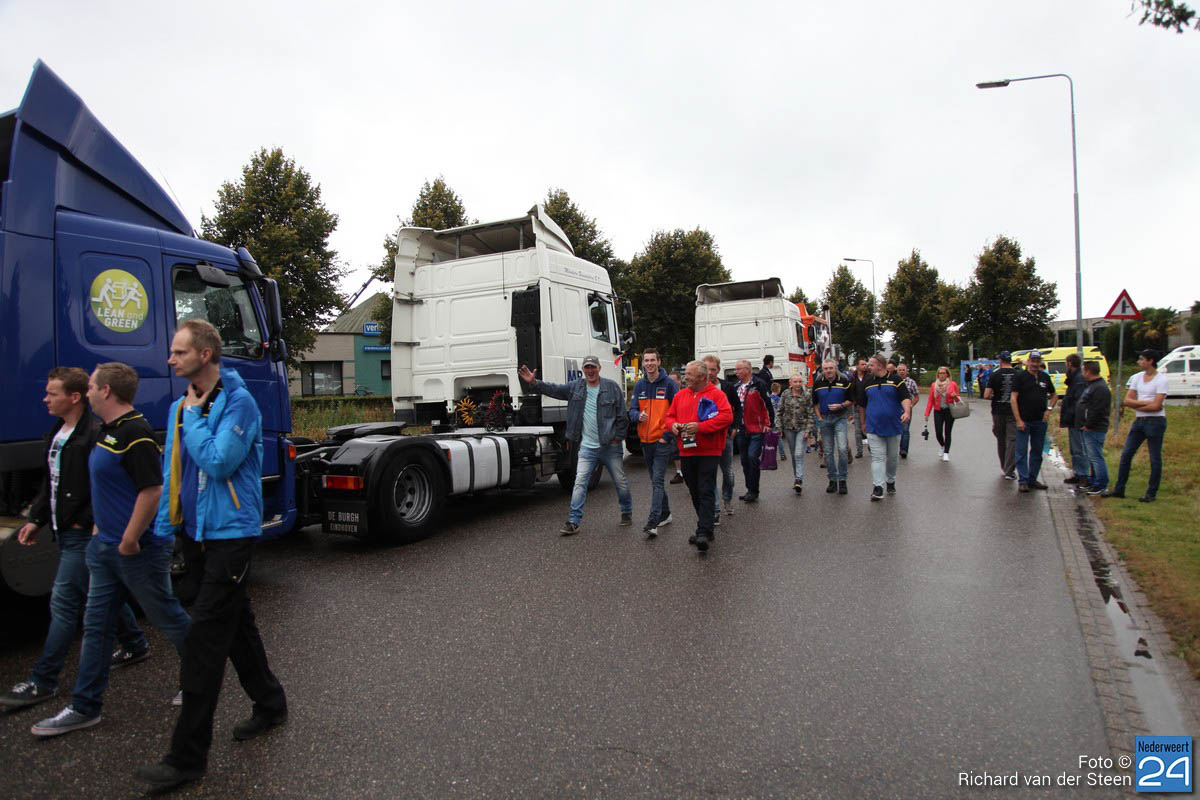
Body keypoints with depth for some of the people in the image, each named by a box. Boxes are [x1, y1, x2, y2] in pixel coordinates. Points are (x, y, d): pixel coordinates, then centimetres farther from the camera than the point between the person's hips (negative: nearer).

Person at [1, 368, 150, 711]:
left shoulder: (95, 435, -19)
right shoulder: (56, 434, 11)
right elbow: (50, 484, 20)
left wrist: (86, 520, -19)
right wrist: (36, 519, 15)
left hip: (84, 534, -10)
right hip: (65, 531, 10)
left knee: (63, 602, -4)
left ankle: (42, 682, 5)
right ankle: (135, 644, 34)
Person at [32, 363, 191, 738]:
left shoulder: (135, 433, -21)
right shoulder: (107, 431, 12)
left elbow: (152, 491, -26)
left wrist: (129, 541, -21)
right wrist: (99, 527, 18)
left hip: (138, 549, -10)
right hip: (106, 547, 10)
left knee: (169, 618, 6)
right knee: (96, 626, 14)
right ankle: (85, 707, 24)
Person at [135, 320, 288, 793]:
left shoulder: (238, 403, -15)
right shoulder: (180, 407, 9)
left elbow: (218, 462, -25)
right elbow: (171, 472, 15)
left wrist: (194, 416, -15)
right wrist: (163, 528, 11)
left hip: (231, 533, -8)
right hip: (196, 532, 8)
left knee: (205, 638, -6)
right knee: (236, 623, 18)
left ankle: (188, 757, 5)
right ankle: (270, 704, 35)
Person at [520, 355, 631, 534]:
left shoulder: (612, 387, -4)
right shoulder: (575, 386, 4)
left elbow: (622, 415, -2)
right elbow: (553, 389, -1)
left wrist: (618, 437, -5)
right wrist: (534, 383, -16)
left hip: (610, 446, -1)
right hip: (586, 447, 1)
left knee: (620, 482, 10)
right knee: (580, 482, -5)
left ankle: (627, 513, 32)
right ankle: (573, 522, -2)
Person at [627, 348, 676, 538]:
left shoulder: (669, 384, -5)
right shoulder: (639, 385, 9)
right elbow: (632, 411, 6)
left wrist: (667, 435, -12)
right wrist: (638, 416, -18)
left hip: (663, 441, -6)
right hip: (645, 441, 6)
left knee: (657, 481, -11)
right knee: (655, 480, 16)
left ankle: (652, 523, -15)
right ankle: (665, 514, 31)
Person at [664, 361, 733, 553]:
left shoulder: (716, 394, -4)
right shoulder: (680, 395, 13)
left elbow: (727, 416, -15)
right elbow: (670, 416, 20)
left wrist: (701, 426, -21)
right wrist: (673, 425, -4)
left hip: (708, 452, -6)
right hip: (686, 452, 6)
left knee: (706, 493, -10)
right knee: (695, 493, 12)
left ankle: (704, 533, -13)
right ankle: (704, 528, 25)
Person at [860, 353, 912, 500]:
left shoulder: (895, 380, -2)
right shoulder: (867, 382, 8)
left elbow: (905, 398, -12)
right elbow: (863, 404, 16)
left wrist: (907, 412, -31)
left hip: (893, 426, -1)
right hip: (874, 428, 1)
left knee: (893, 457, 13)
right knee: (877, 457, -7)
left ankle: (891, 481, 33)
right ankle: (878, 488, -11)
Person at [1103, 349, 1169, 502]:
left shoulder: (1161, 379, -9)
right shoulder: (1137, 378, 8)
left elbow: (1156, 406, -16)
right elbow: (1127, 400, 2)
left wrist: (1135, 405, -7)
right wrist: (1145, 403, -12)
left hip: (1155, 421, -6)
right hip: (1138, 421, 6)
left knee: (1155, 458, 2)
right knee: (1126, 455, 5)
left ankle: (1151, 494, 10)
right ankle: (1119, 489, 11)